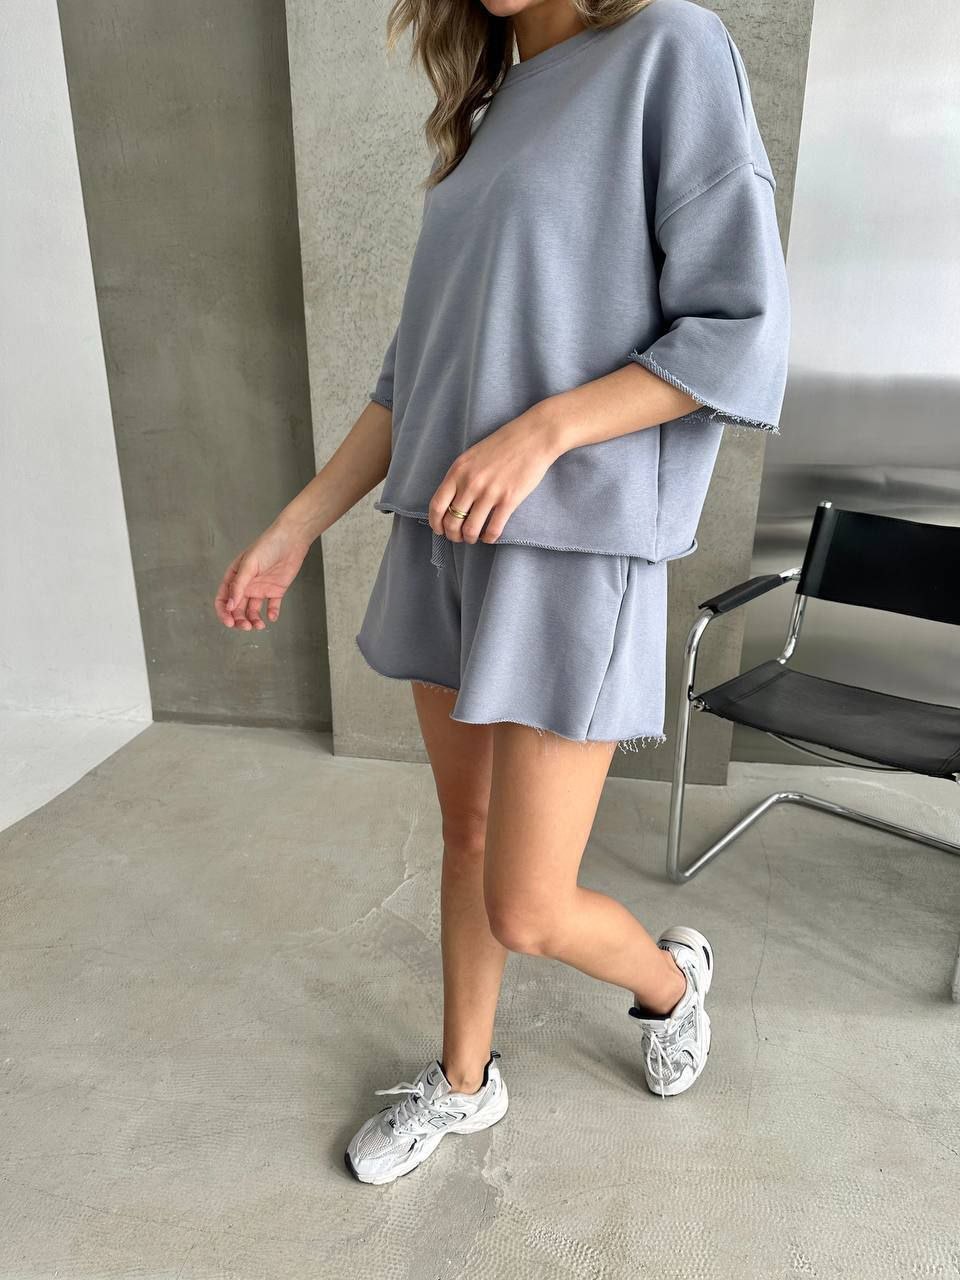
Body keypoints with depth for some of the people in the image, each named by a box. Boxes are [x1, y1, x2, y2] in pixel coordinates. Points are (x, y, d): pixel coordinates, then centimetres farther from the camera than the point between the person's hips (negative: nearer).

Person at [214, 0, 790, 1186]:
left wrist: (540, 433, -21)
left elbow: (741, 333, -10)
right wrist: (294, 528, 8)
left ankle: (671, 974, 33)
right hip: (445, 545, 7)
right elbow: (419, 372, 13)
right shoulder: (487, 120, 17)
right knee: (467, 835, 16)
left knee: (528, 910, -1)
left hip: (573, 553, -6)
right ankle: (464, 1079, 38)